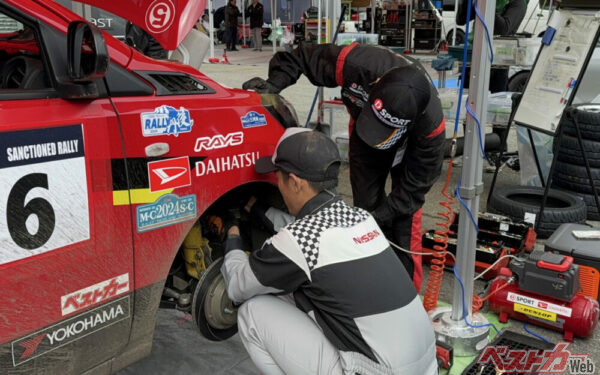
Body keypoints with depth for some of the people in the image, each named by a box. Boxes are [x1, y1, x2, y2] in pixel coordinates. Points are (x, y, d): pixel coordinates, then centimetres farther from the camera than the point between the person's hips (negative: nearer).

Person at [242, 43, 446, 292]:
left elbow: (417, 184, -31)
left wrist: (376, 218, -34)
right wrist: (274, 84, -37)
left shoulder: (431, 122, -43)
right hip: (362, 131, 2)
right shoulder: (356, 65, -42)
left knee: (406, 216, -9)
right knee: (365, 205, 0)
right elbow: (301, 56, -24)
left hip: (410, 144, -2)